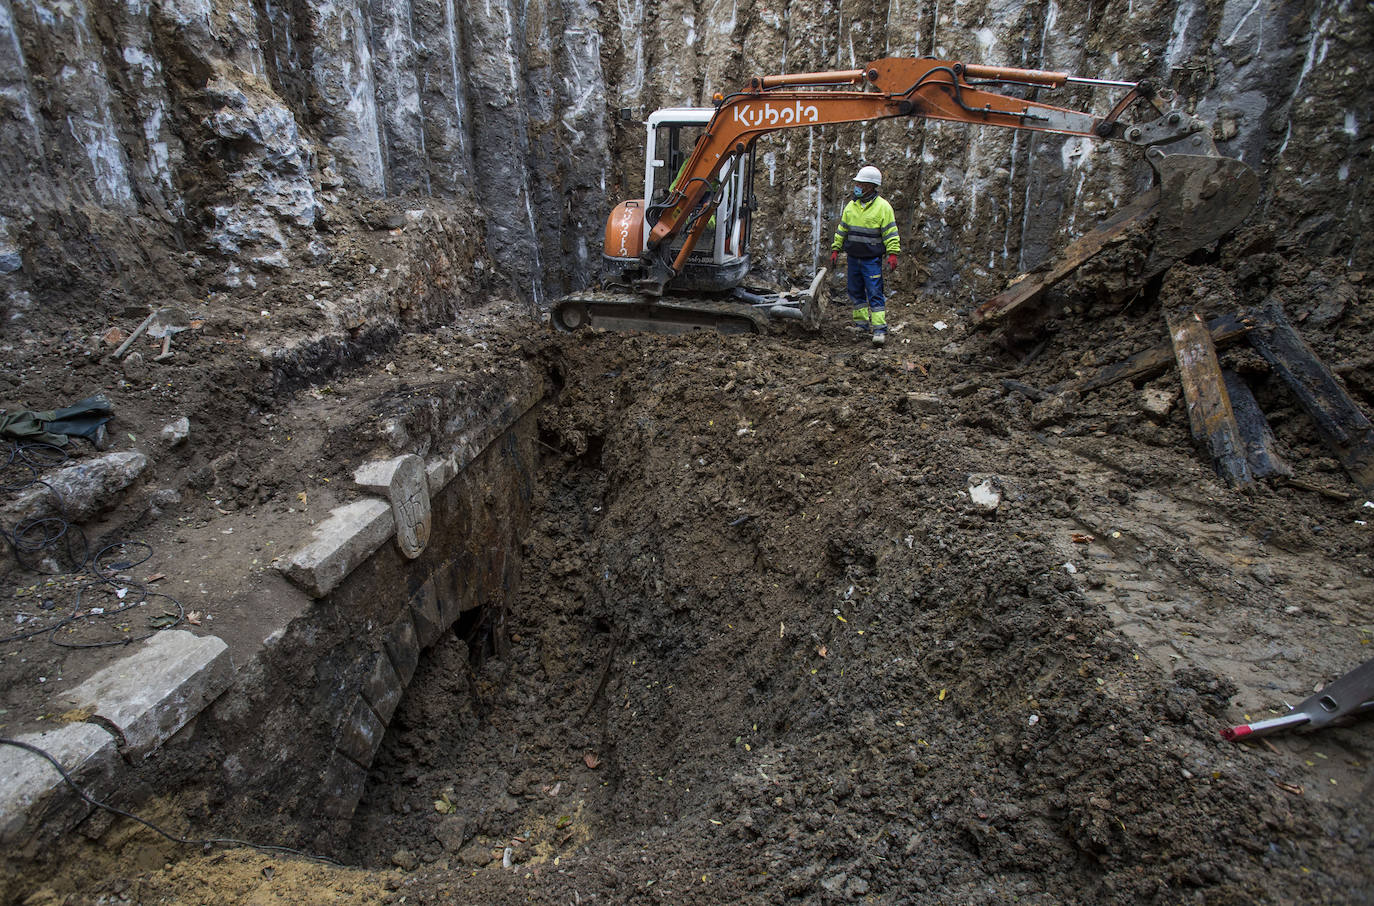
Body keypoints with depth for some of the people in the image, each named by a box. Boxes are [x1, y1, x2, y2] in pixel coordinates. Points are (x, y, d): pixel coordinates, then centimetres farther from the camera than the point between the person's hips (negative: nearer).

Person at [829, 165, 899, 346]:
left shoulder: (882, 206, -6)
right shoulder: (851, 206, 9)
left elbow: (891, 233, -7)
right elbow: (841, 230, 17)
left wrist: (892, 254, -15)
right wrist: (835, 250, 12)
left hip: (872, 260, -6)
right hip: (853, 258, 6)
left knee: (875, 294, -10)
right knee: (856, 292, 11)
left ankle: (880, 330, -11)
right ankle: (861, 324, 23)